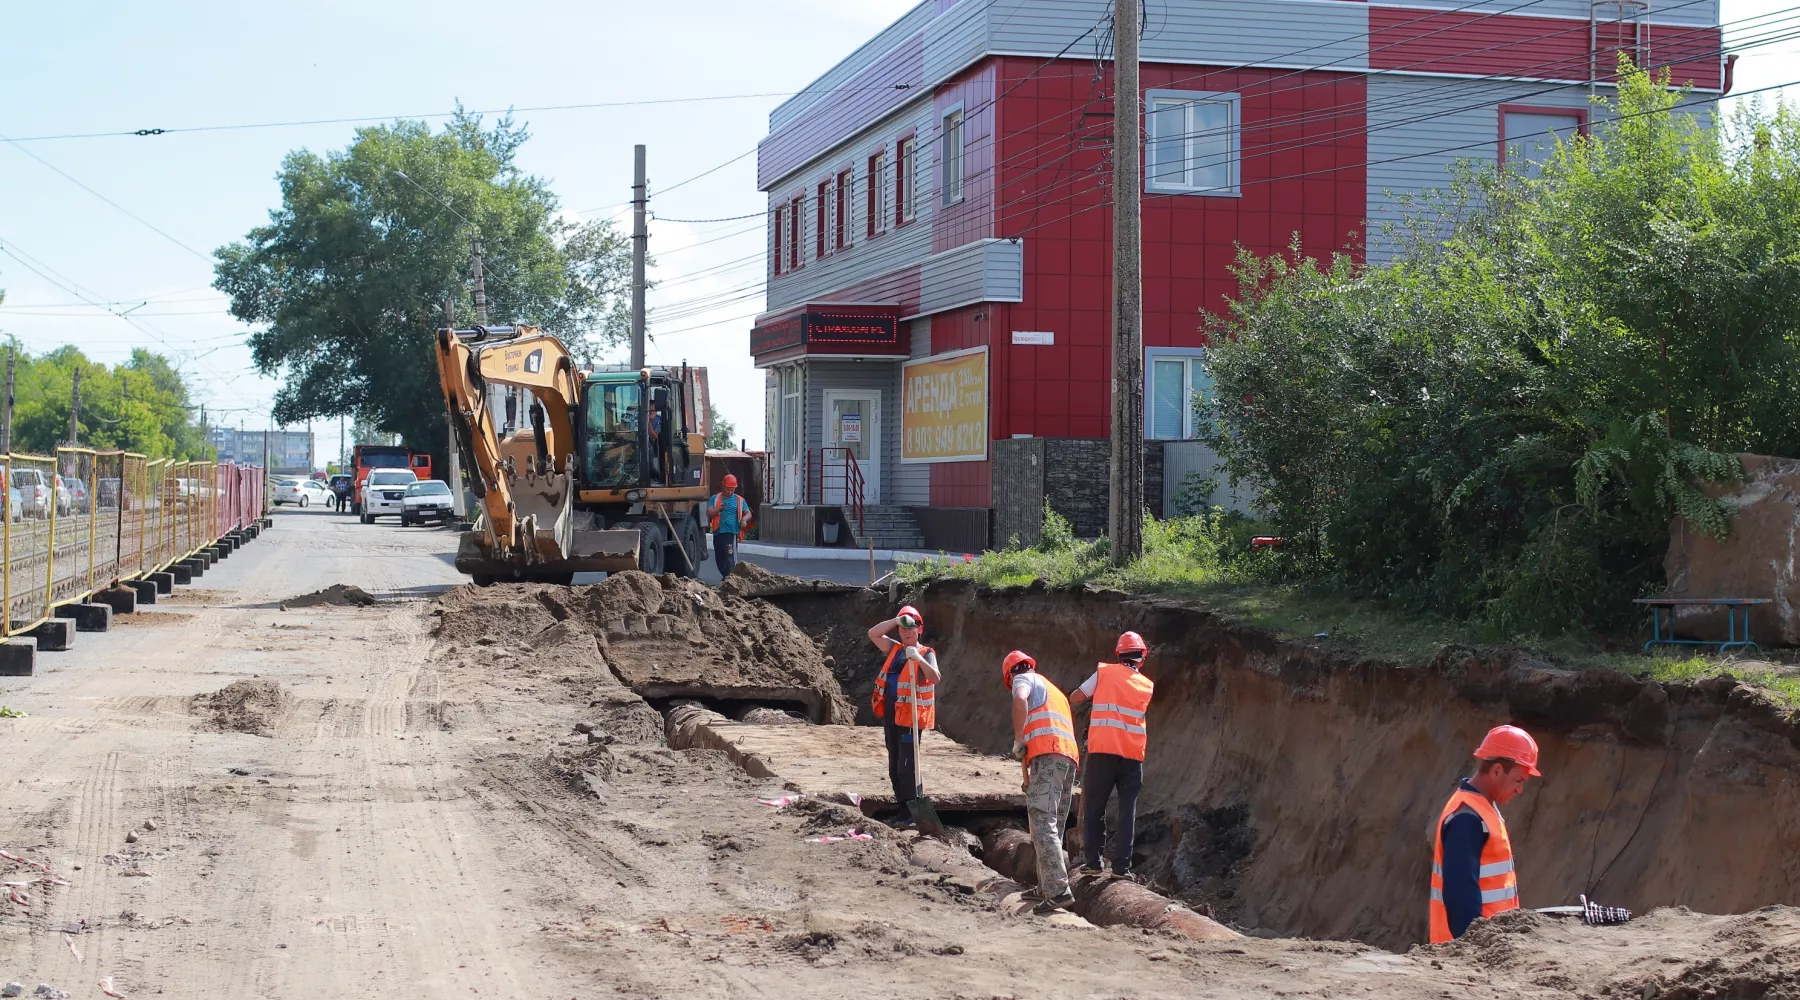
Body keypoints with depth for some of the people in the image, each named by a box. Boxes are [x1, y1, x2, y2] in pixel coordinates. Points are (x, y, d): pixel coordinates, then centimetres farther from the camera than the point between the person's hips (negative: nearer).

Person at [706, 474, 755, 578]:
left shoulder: (740, 500, 9)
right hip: (718, 532, 3)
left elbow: (749, 514, 8)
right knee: (719, 557, 11)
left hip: (732, 532, -3)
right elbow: (709, 513, -1)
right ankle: (725, 576, 26)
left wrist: (744, 519, -15)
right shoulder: (715, 499, 9)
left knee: (730, 556, -15)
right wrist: (718, 509, -21)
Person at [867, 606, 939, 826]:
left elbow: (935, 678, -23)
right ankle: (902, 810, 20)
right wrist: (896, 621, -6)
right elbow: (873, 634, 6)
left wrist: (919, 659, -39)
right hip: (890, 715, 8)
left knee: (907, 767, -11)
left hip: (909, 718, -8)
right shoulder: (895, 649, 12)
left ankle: (913, 813, -8)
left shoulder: (926, 653, -7)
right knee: (894, 767, 12)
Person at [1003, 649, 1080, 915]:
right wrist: (1030, 779, 39)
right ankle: (1046, 888, 19)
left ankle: (1058, 890, -25)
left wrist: (1018, 740, -10)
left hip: (1047, 754, -9)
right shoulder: (1054, 691, 37)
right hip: (1069, 757, 9)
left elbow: (1020, 698, -15)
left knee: (1043, 824, -15)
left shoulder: (1024, 679, 11)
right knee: (1053, 827, 15)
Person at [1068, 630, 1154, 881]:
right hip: (1133, 756, 1)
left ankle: (1093, 862, 3)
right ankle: (1121, 866, 0)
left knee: (1093, 808, 8)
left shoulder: (1103, 672, 2)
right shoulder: (1148, 686, 8)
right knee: (1127, 811, 6)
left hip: (1102, 752, -1)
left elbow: (1075, 699, 6)